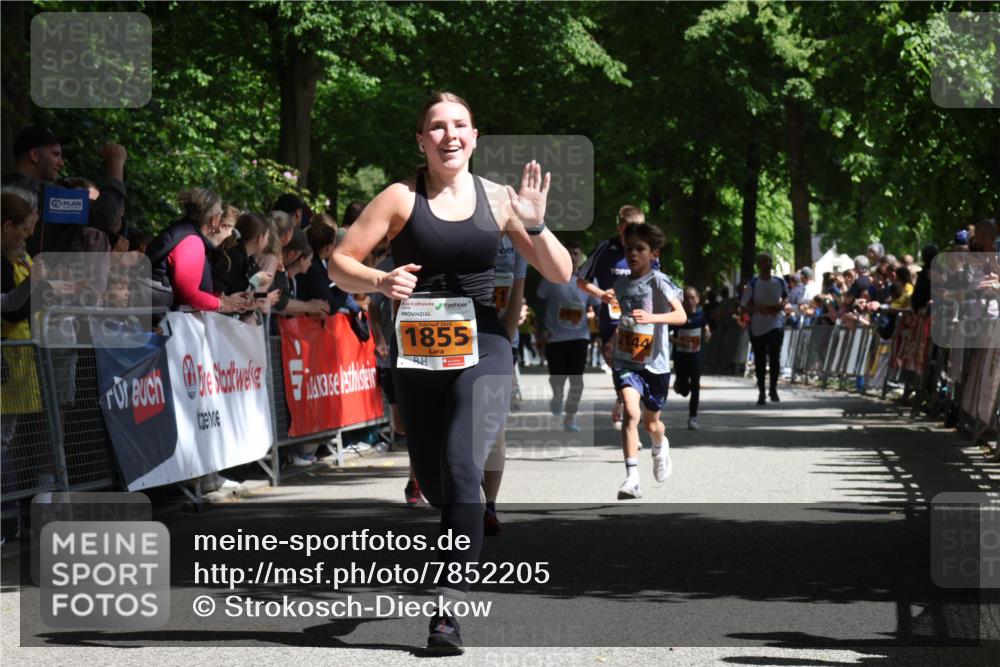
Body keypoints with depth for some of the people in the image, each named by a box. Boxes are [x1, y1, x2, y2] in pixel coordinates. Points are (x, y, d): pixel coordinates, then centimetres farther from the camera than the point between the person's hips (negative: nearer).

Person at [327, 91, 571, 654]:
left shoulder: (497, 200, 3)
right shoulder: (402, 199, -1)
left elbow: (561, 274, 4)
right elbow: (340, 263, -1)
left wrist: (535, 226, -14)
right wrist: (381, 281, -21)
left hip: (483, 352, -1)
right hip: (419, 357, 1)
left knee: (461, 468, -21)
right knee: (433, 484, 11)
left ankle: (450, 608, -22)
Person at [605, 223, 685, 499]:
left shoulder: (658, 281, -10)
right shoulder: (621, 284, 6)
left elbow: (681, 316, -22)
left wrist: (652, 317, -37)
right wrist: (613, 342, 16)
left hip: (655, 362, -2)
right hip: (625, 362, 2)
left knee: (651, 423, 14)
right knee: (631, 412, -22)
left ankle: (660, 446, 52)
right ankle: (632, 478, -25)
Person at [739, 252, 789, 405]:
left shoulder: (779, 282, 2)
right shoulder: (753, 284, -6)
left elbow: (786, 297, 20)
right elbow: (743, 306, -6)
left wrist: (782, 305, -2)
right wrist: (758, 309, -22)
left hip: (776, 324, 1)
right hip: (757, 326, -1)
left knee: (775, 356, -14)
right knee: (759, 360, 7)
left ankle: (773, 388, 3)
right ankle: (761, 392, 20)